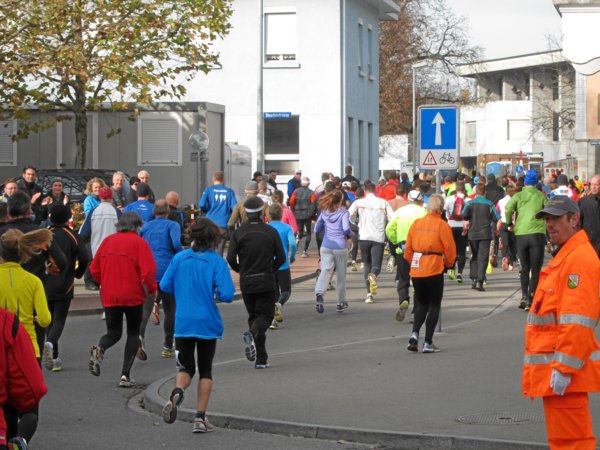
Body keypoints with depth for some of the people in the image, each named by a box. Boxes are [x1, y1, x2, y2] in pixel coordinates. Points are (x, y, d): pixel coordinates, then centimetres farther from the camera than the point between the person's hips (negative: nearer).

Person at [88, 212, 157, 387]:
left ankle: (99, 349, -18)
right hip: (133, 296, -3)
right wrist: (151, 289, 2)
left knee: (113, 332, 16)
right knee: (133, 333, 13)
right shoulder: (139, 243, -6)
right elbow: (148, 271, -14)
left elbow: (94, 269, 8)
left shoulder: (107, 241, 6)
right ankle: (125, 375, 4)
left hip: (109, 296, 3)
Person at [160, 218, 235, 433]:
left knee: (185, 367, 13)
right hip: (208, 323, -2)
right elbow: (226, 294, -17)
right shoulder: (217, 261, -10)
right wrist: (215, 295, 5)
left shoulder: (179, 258, -1)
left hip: (183, 323, 2)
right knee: (205, 370, 13)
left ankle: (177, 391, -22)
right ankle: (200, 417, 9)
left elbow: (164, 286, 2)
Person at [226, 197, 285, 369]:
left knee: (253, 315, 13)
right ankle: (253, 334, -30)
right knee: (265, 314, 4)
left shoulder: (238, 233, -3)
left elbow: (230, 258, -10)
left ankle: (261, 359, 9)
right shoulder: (271, 232, -3)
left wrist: (240, 270, 10)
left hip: (246, 282, 2)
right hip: (266, 281, -2)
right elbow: (281, 258, -3)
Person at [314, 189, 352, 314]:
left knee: (325, 271, -10)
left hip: (326, 247, 2)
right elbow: (346, 228, -18)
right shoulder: (343, 212, -5)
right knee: (341, 275, 12)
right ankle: (341, 303, 23)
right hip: (340, 247, -2)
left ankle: (320, 294, -38)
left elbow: (317, 229, 13)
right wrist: (350, 235, 2)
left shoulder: (324, 212, 6)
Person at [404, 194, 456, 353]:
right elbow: (450, 249, -5)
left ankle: (415, 333, -3)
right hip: (434, 270, -4)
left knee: (421, 304, 18)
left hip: (416, 270, 4)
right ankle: (428, 343, 3)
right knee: (434, 305, 6)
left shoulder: (416, 223, 4)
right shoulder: (442, 225, -8)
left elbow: (408, 247, 8)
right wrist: (448, 264, 15)